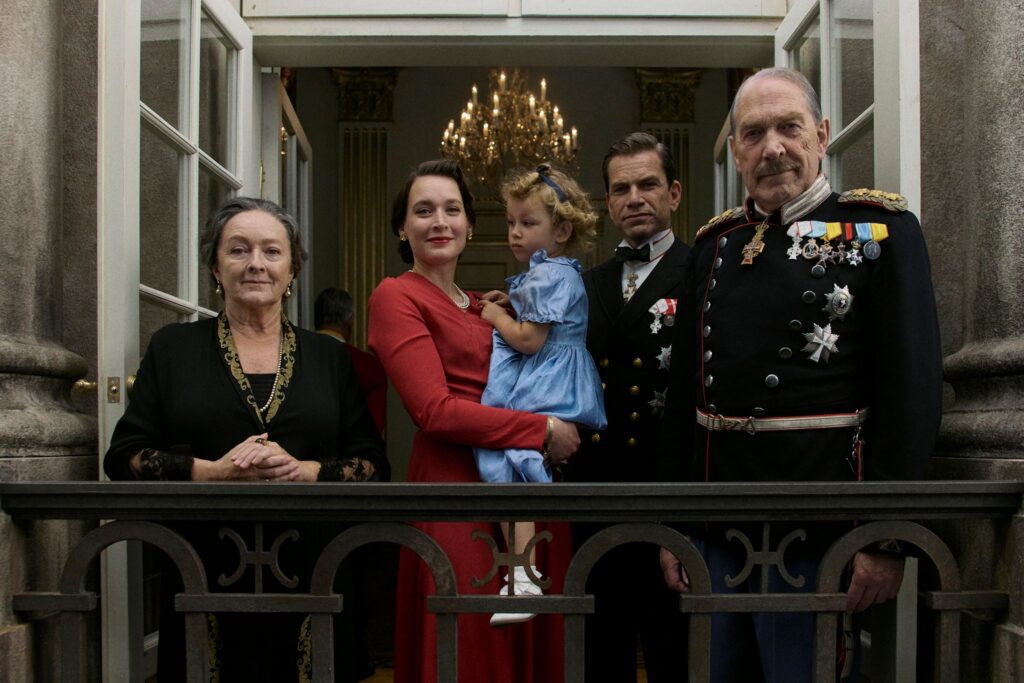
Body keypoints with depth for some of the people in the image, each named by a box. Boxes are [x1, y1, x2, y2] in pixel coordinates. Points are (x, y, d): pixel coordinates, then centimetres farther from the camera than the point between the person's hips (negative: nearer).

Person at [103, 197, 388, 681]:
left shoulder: (328, 357, 9)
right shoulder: (173, 347, 7)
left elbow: (371, 465, 4)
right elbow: (123, 456, 1)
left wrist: (302, 471, -14)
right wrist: (215, 472, -14)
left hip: (306, 583, 1)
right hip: (202, 578, -1)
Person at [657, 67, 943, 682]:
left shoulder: (882, 231, -4)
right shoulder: (715, 244, 11)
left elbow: (912, 388, -10)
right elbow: (685, 391, 13)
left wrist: (888, 539, -15)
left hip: (820, 538, -5)